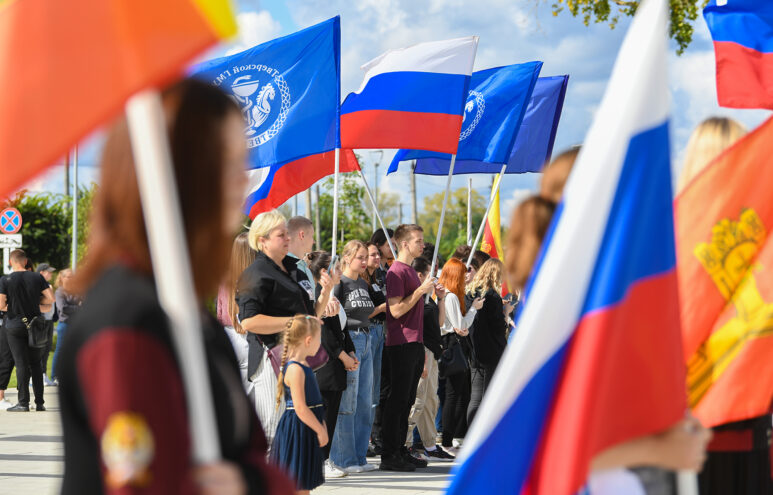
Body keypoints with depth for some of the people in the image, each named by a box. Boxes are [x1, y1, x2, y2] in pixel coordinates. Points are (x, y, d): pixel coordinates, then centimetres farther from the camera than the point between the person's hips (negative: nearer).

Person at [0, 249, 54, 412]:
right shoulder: (37, 277, 0)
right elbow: (51, 299, -3)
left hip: (15, 325, -3)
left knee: (21, 364, -1)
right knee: (35, 364, 11)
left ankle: (23, 402, -5)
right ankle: (40, 402, 9)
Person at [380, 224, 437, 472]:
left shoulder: (411, 271, 18)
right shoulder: (397, 271, -11)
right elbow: (396, 310, -19)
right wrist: (421, 290, -18)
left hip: (414, 343, 9)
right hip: (401, 344, -9)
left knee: (407, 400, 11)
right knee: (398, 400, -8)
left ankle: (400, 452, 17)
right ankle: (389, 456, -6)